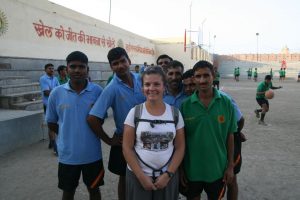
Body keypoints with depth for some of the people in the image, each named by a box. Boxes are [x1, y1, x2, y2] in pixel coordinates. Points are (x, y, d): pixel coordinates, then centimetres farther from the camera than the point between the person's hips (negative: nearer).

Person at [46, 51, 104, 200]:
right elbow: (51, 123, 5)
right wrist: (68, 135, -1)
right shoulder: (56, 93, -7)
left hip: (92, 153, 0)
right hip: (67, 154, 1)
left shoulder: (97, 91, -9)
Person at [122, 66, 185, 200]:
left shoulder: (175, 113, -3)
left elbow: (180, 148, 0)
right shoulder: (134, 112, -6)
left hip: (167, 176, 1)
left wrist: (168, 174, -8)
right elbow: (127, 148, -6)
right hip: (138, 176, -1)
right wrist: (141, 176, -9)